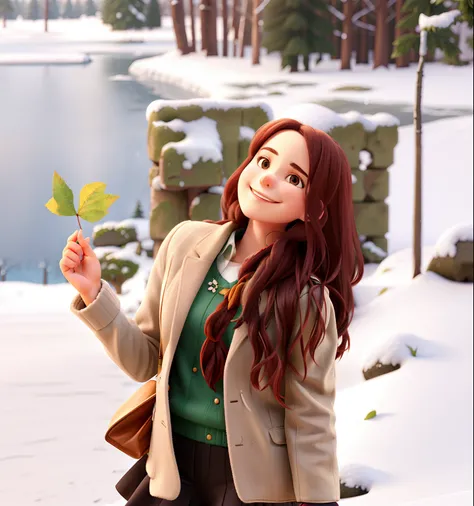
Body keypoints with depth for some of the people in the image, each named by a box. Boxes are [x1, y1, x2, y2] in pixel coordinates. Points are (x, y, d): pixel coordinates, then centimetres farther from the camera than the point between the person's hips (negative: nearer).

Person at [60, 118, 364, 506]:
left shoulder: (308, 300, -17)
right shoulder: (186, 242, -5)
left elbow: (311, 420, -10)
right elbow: (144, 360, 1)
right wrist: (94, 294, -12)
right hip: (173, 466, 4)